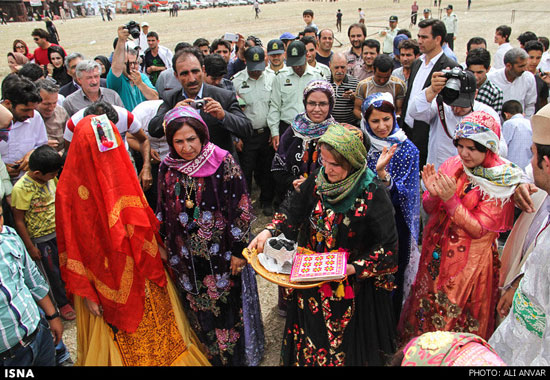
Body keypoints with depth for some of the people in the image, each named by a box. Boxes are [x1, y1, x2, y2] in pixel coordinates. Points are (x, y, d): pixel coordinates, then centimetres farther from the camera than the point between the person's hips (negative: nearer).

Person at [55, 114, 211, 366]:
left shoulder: (120, 173, -5)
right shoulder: (71, 189, -20)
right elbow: (71, 246, -13)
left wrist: (157, 248, 8)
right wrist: (85, 293, -9)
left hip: (143, 274, 4)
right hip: (108, 285, -4)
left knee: (158, 331, 21)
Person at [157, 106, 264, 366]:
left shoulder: (223, 163, -15)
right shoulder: (167, 168, -3)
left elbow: (241, 208, -13)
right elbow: (163, 212, 8)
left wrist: (239, 250, -12)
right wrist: (164, 247, 12)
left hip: (222, 254, -3)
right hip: (186, 257, 4)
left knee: (228, 306, 12)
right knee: (198, 309, 19)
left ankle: (237, 355, 38)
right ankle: (208, 355, 44)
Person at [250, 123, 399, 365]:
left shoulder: (373, 195, -21)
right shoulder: (317, 181, -7)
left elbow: (387, 248, -19)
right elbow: (292, 211, 2)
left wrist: (353, 268, -29)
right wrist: (268, 231, -14)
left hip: (351, 288, -4)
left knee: (346, 344, 18)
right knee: (310, 338, 24)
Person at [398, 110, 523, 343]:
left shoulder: (503, 182, -15)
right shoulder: (452, 166, -4)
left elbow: (479, 229, -19)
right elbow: (429, 210, 0)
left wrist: (451, 199, -28)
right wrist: (433, 194, -22)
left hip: (470, 261, -4)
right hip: (436, 253, 5)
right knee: (427, 307, 20)